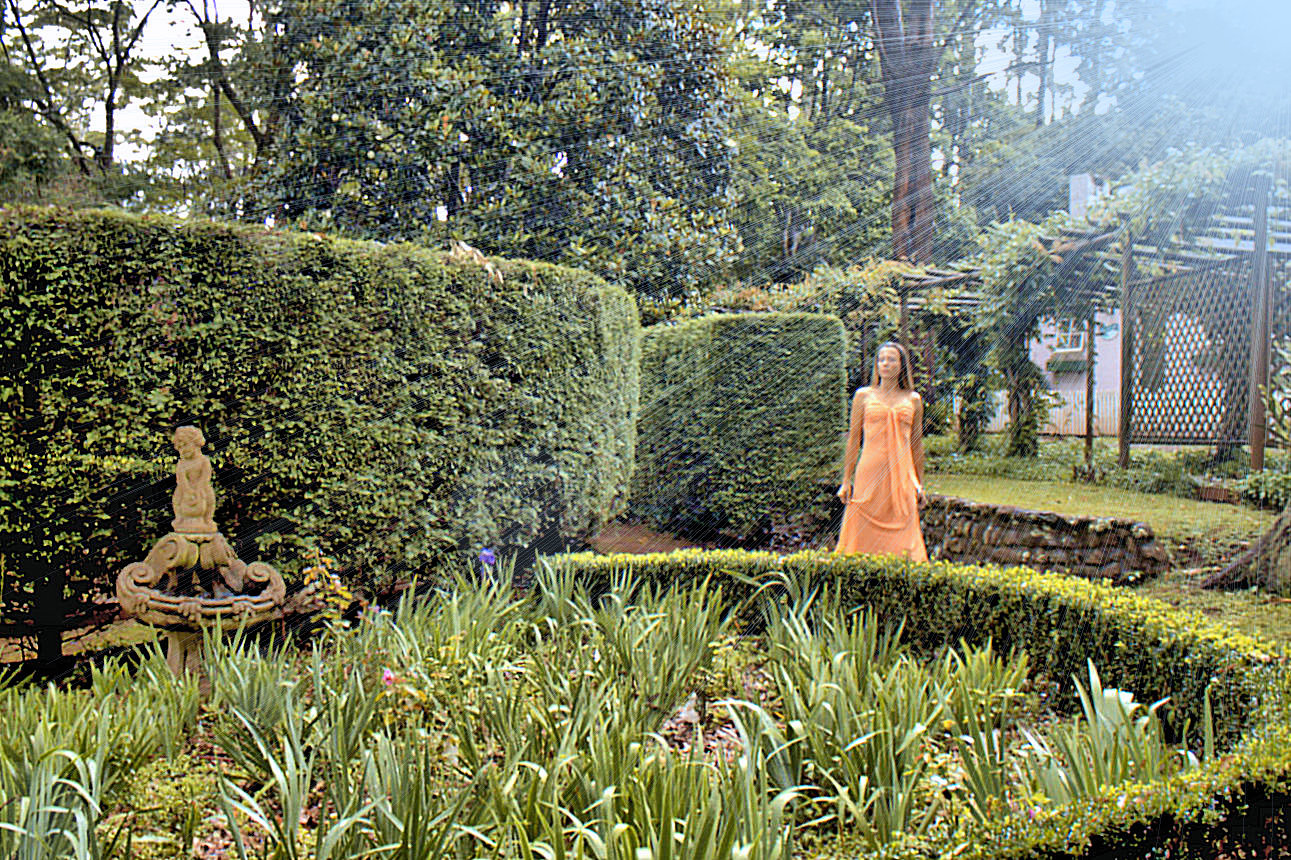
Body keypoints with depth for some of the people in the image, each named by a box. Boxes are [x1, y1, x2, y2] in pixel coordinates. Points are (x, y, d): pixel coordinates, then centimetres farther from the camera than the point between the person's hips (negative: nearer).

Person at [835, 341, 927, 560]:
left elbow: (917, 444, 14)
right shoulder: (863, 395, 7)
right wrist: (846, 481, 4)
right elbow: (853, 440, 7)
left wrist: (919, 485, 13)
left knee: (902, 533, -1)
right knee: (865, 536, -2)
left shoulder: (913, 400, 10)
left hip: (902, 476, 1)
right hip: (870, 474, -1)